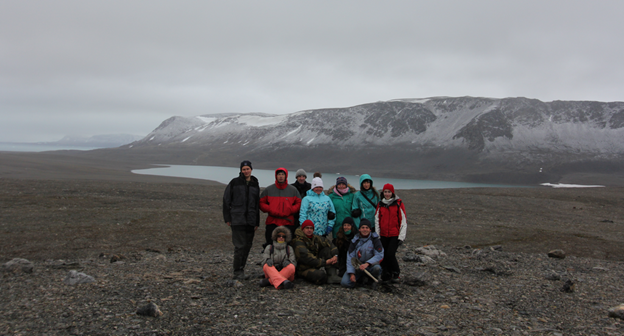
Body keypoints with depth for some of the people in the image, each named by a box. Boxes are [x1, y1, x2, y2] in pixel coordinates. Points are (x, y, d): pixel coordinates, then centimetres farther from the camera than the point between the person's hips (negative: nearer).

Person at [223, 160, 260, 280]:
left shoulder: (255, 185, 14)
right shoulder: (235, 182, 2)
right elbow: (226, 200, 2)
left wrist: (257, 222, 13)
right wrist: (227, 218, -3)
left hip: (250, 221, 5)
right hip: (237, 220, -4)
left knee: (247, 245, 7)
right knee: (240, 245, -9)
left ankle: (241, 269, 20)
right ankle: (237, 272, -2)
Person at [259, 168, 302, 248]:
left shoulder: (293, 190, 9)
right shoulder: (268, 190, 8)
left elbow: (299, 203, 10)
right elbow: (261, 203, 9)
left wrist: (290, 211, -7)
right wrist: (271, 211, -7)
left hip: (288, 223, 0)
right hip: (272, 222, 0)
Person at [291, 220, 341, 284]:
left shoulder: (315, 238, 9)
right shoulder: (298, 242, -15)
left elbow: (329, 244, 2)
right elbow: (306, 257, -25)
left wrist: (335, 255, -19)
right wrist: (325, 262, -25)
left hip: (317, 265, 8)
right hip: (305, 269, -8)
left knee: (327, 249, -8)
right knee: (321, 275, -37)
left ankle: (332, 275, -17)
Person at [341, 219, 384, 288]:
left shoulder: (374, 240, -7)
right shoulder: (355, 240, -1)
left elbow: (379, 255, -16)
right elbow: (350, 257, -2)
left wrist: (367, 263, -30)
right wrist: (352, 273, -12)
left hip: (371, 265, -2)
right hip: (357, 266, 2)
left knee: (377, 268, -38)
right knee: (345, 282, -16)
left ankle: (375, 280, -1)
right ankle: (361, 279, 15)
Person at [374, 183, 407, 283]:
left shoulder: (398, 203, -4)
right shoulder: (380, 204, 8)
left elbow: (403, 220, -4)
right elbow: (377, 220, 13)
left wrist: (401, 236, -7)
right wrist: (377, 235, 8)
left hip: (395, 235, -4)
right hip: (384, 235, 4)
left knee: (390, 254, -12)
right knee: (384, 255, 3)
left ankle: (396, 272, 10)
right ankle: (387, 274, 19)